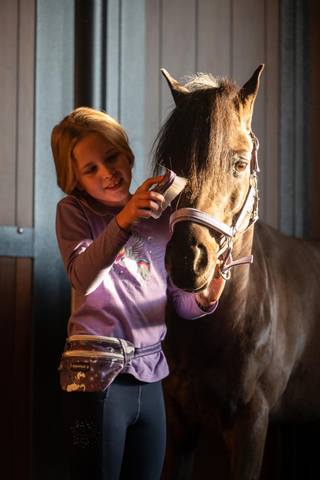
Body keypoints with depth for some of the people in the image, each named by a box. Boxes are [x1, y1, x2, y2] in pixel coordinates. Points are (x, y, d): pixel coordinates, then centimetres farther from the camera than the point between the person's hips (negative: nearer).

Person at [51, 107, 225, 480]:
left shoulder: (161, 218, 12)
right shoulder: (74, 212, 0)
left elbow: (180, 302, 13)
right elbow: (83, 279, -19)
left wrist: (206, 298, -10)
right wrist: (123, 221, -32)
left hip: (150, 378, 5)